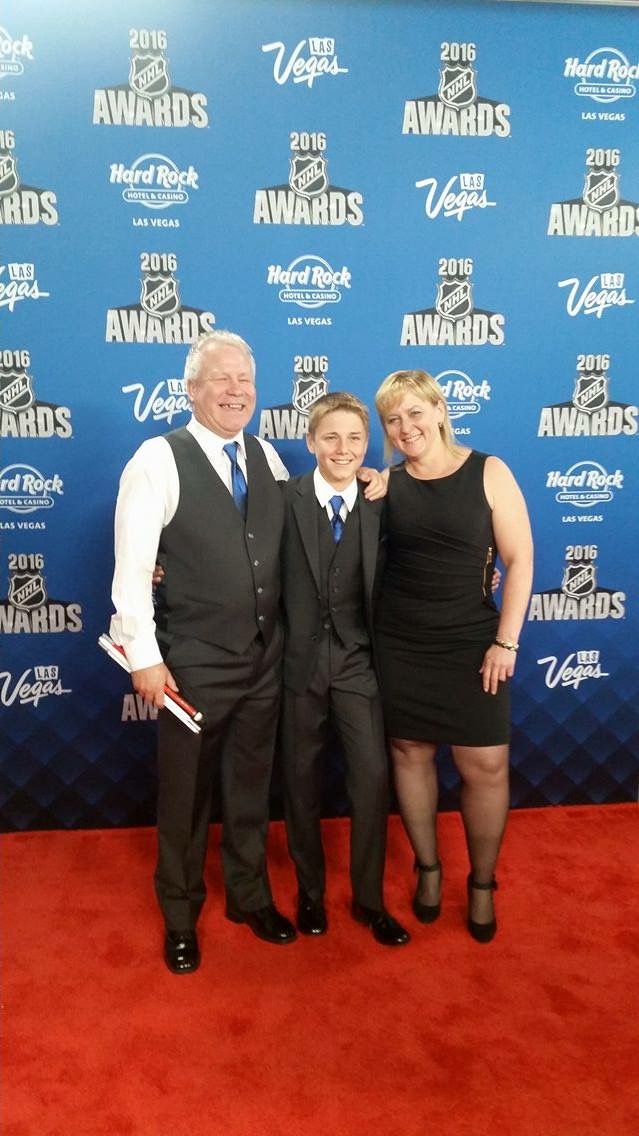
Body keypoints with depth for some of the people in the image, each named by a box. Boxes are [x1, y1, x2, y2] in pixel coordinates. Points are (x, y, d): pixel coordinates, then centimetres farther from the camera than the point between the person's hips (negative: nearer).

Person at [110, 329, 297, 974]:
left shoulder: (267, 458, 5)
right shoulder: (158, 460, -11)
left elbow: (286, 547, 14)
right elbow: (132, 566, -13)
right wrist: (144, 655, -14)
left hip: (264, 657, 5)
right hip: (192, 663, -4)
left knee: (251, 786, 19)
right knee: (184, 794, 13)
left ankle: (250, 896, 42)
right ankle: (180, 916, 36)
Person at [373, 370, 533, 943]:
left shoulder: (489, 472, -5)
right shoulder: (387, 484, 1)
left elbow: (520, 560, -7)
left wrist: (506, 642, -10)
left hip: (472, 645, -2)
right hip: (400, 644, 2)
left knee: (486, 767, 1)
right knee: (410, 754, 11)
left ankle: (483, 884, 25)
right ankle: (427, 869, 33)